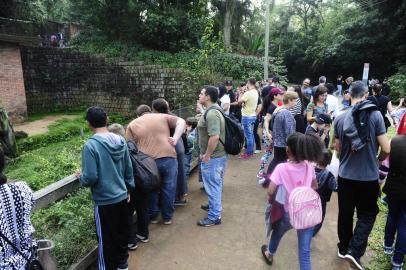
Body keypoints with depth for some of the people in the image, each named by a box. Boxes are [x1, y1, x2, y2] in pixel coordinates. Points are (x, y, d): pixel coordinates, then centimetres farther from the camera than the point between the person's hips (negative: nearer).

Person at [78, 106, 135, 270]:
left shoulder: (90, 145, -19)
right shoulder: (121, 141, -1)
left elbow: (90, 178, -21)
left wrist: (80, 177, 1)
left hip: (105, 201, -6)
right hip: (122, 196, 6)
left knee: (107, 239, 12)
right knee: (122, 233, 22)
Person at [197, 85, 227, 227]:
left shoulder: (211, 114, -24)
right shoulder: (214, 110, 10)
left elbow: (214, 137, -33)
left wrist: (207, 155, -22)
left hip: (213, 157, -10)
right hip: (218, 154, 10)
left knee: (212, 186, 2)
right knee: (216, 184, 24)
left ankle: (214, 217, 15)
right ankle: (214, 205, 43)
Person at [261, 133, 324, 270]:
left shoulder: (281, 168, -17)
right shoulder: (309, 166, -4)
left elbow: (270, 192, -18)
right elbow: (315, 186, 11)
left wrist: (282, 188, 2)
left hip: (290, 214, -2)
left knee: (277, 231, 30)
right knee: (305, 252, 10)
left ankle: (270, 254, 57)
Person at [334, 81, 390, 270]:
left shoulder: (340, 118, -5)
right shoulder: (375, 114, -12)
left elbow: (338, 149, 4)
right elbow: (386, 148, -11)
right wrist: (379, 158, 11)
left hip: (345, 175, 2)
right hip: (368, 176, -2)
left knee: (345, 213, 17)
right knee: (367, 214, 16)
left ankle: (343, 248, 33)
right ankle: (354, 251, 6)